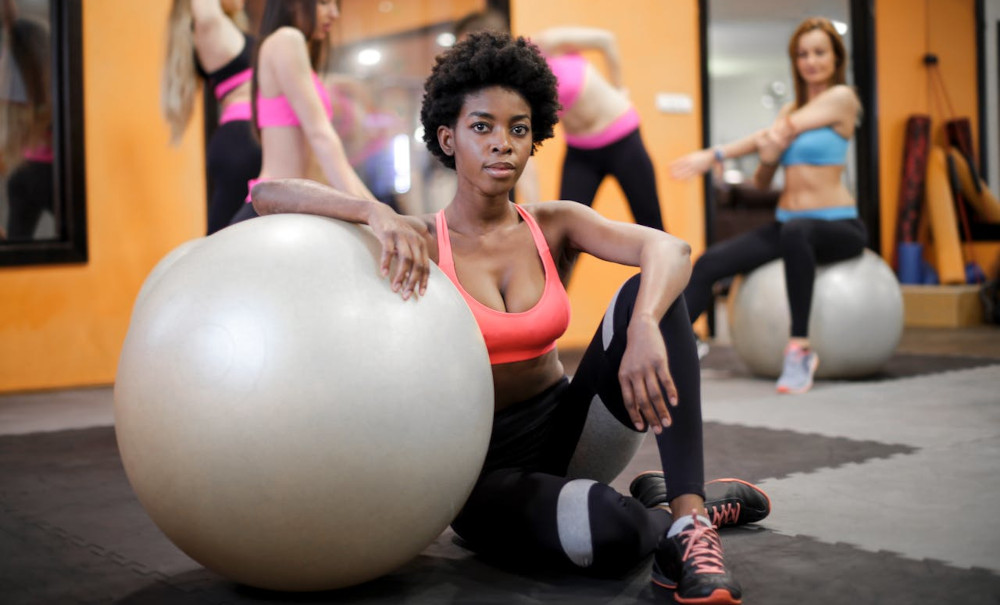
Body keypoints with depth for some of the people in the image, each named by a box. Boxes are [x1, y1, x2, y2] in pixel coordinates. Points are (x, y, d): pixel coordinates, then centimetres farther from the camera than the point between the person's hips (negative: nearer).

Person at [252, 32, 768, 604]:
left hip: (565, 428, 4)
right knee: (610, 530, -37)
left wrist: (645, 329, -41)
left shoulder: (553, 225, -1)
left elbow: (670, 247, -20)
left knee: (647, 293, -21)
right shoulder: (417, 243, -10)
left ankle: (689, 518, -24)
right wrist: (375, 212, -37)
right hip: (488, 469, -4)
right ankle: (657, 511, -1)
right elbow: (267, 195, -20)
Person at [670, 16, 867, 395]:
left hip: (838, 226, -6)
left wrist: (714, 156, -10)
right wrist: (767, 159, -13)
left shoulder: (841, 97, -3)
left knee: (795, 232, -42)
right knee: (709, 263, -14)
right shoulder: (791, 109, 15)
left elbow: (779, 132, -11)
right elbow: (761, 183, 10)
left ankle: (800, 348, -35)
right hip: (788, 224, 6)